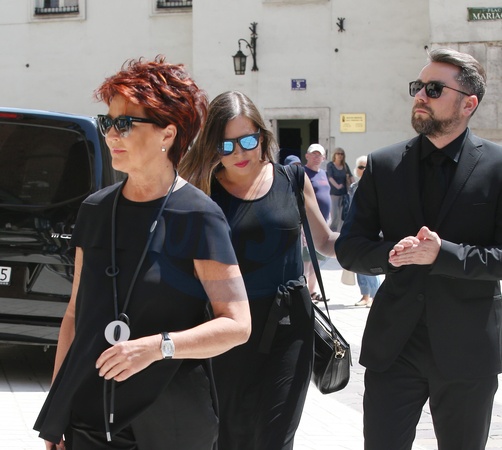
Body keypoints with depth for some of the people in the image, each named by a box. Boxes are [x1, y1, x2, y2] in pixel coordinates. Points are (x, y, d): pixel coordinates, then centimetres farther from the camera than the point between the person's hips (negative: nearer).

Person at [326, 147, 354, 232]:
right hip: (333, 193, -4)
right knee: (334, 215, -10)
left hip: (344, 193, 4)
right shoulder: (330, 165, -3)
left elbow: (350, 176, 3)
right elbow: (330, 177, -15)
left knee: (342, 215, 3)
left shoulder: (345, 165, 10)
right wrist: (337, 186, -31)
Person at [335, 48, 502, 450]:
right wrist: (391, 252, -16)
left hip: (466, 349, -1)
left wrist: (443, 254, -22)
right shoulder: (383, 165, 5)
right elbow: (349, 248, 5)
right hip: (394, 342, 2)